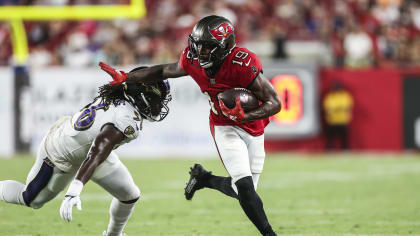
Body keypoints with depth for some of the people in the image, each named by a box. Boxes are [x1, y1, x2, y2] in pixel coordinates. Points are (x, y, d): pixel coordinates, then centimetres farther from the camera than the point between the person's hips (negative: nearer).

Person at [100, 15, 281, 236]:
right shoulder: (193, 61, -16)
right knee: (244, 187, -17)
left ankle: (204, 178, 32)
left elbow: (274, 103, -25)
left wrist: (245, 116, -41)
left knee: (244, 190, 5)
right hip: (225, 127, 1)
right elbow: (165, 71, 7)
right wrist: (125, 77, 8)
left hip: (252, 128, -1)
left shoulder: (243, 64, -30)